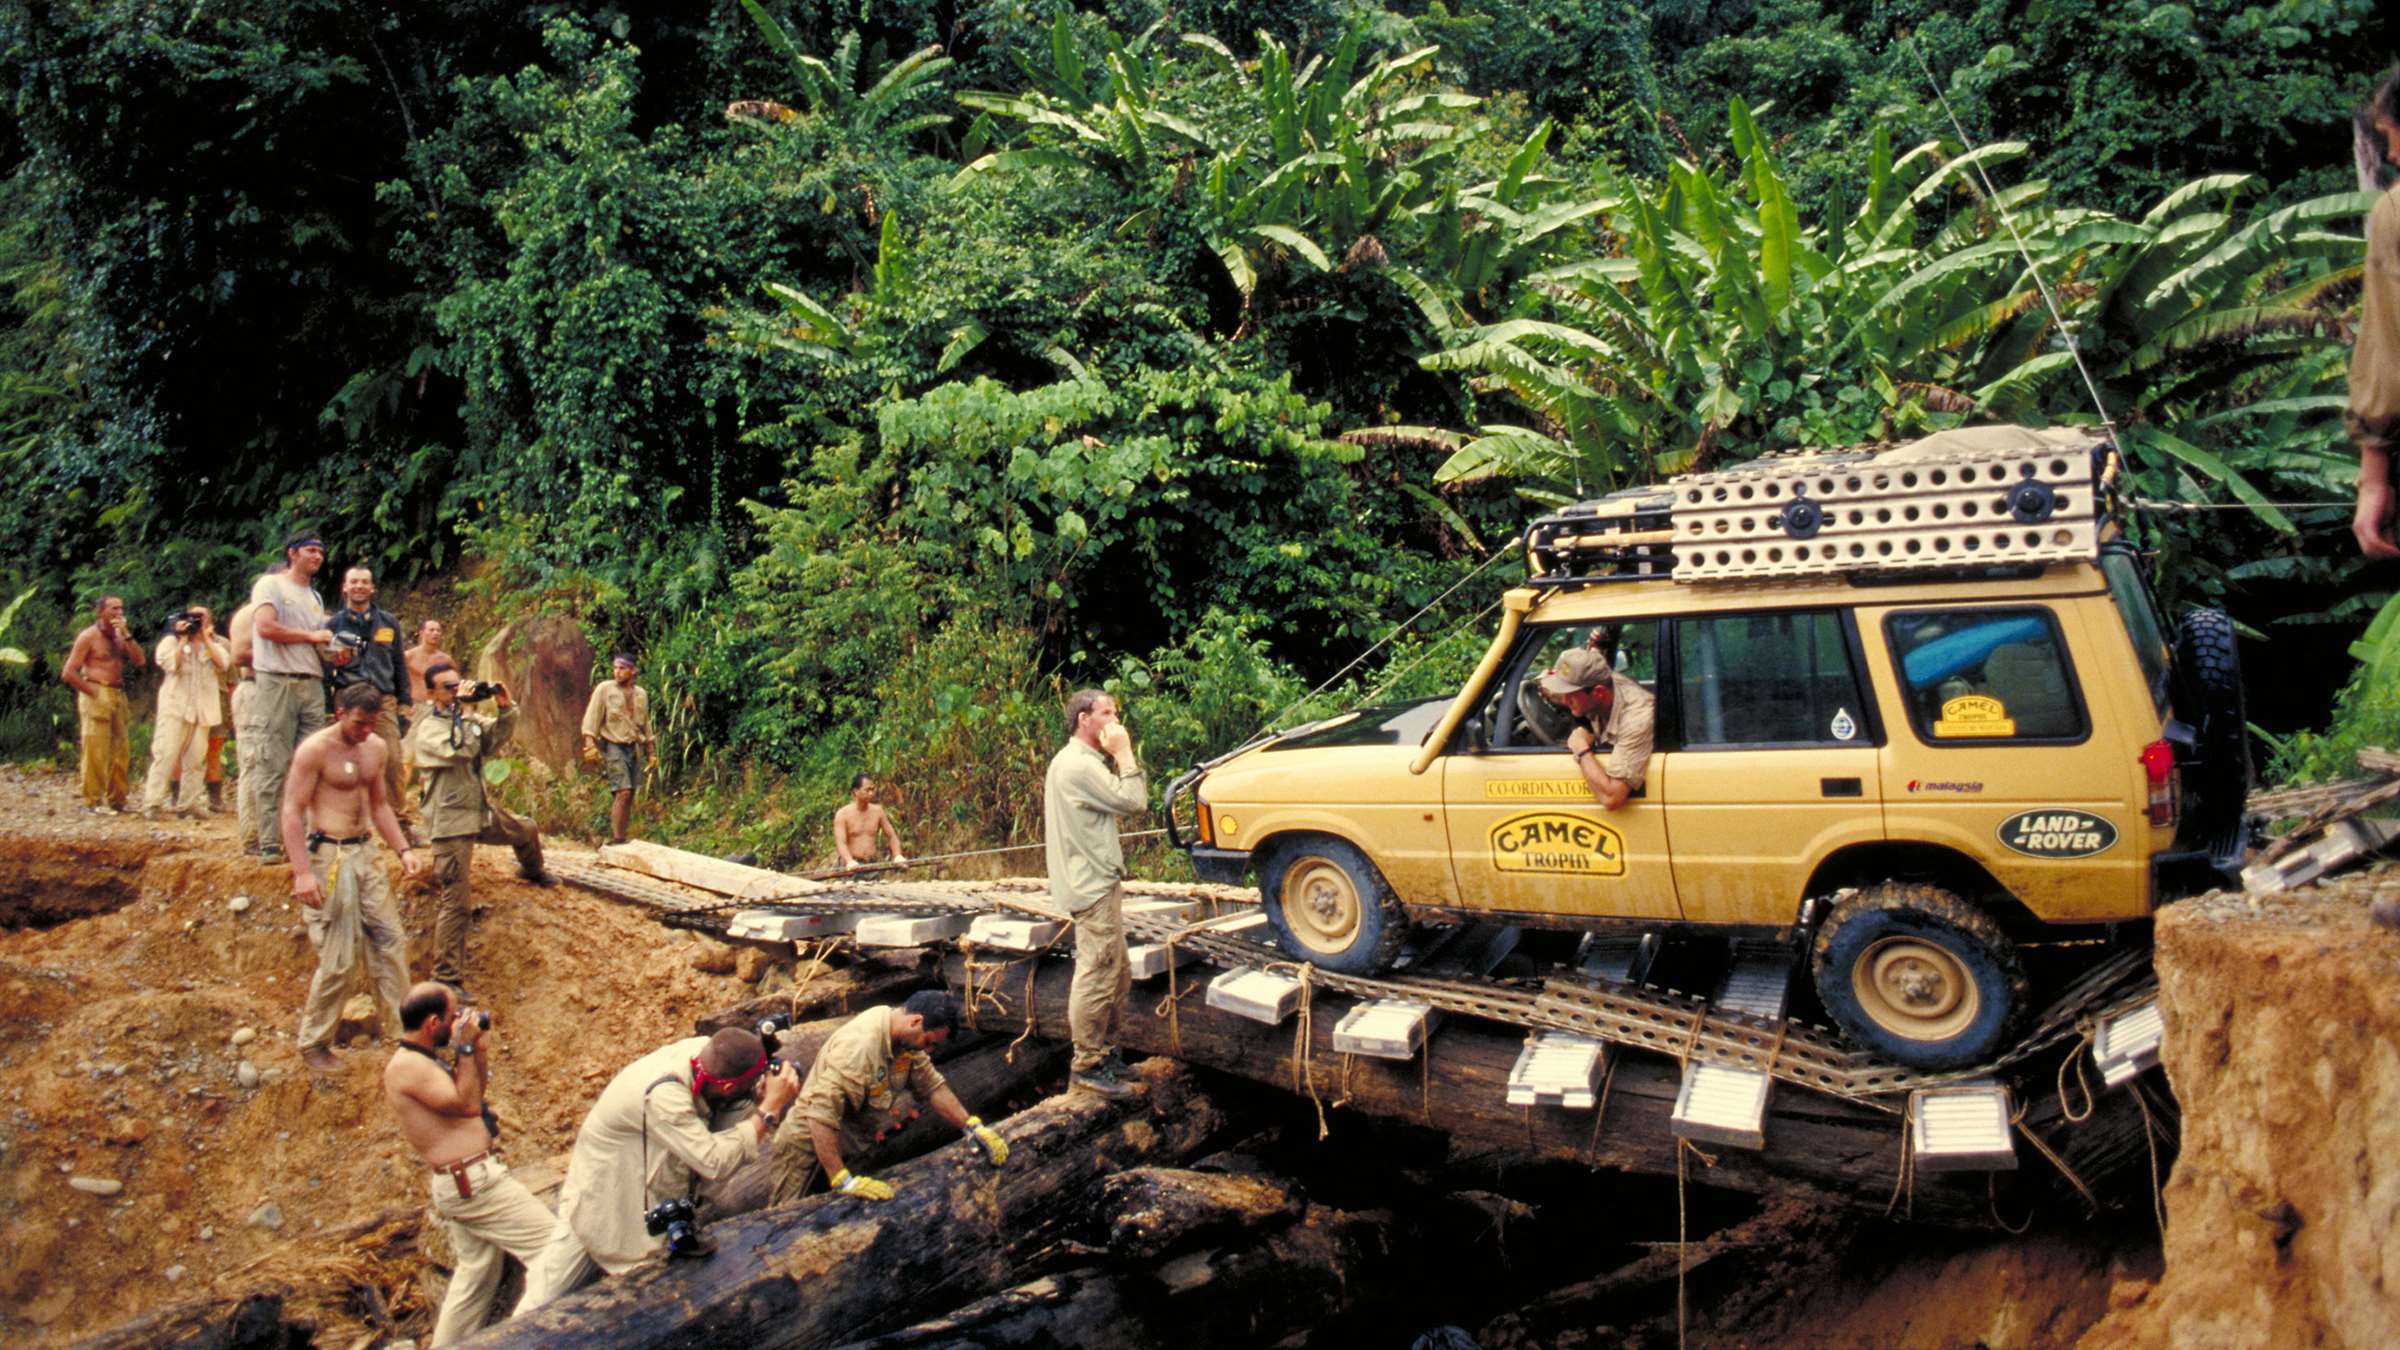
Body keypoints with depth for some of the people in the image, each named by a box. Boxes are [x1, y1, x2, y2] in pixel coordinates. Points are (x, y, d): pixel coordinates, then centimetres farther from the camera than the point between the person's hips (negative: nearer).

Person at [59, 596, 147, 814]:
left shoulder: (119, 636, 15)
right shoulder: (88, 636, -3)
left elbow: (139, 661, 3)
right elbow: (68, 673, -7)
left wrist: (126, 635, -4)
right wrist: (92, 692, -9)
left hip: (118, 696, 7)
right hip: (96, 697, -7)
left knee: (121, 751, 7)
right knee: (96, 752, -7)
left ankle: (116, 800, 15)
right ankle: (93, 802, -3)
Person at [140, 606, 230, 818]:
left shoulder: (214, 644, 17)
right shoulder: (171, 640, 9)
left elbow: (223, 663, -4)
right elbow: (171, 664, -10)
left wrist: (205, 637, -3)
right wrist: (183, 639, -4)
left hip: (203, 710, 3)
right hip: (175, 707, -3)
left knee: (196, 758, 1)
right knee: (166, 754, -10)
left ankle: (187, 803, 5)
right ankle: (152, 802, -11)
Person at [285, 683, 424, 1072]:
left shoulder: (375, 748, 10)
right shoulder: (315, 750, -12)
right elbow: (291, 812, -14)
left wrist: (403, 850, 9)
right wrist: (302, 872, -21)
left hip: (362, 854, 7)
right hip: (327, 856, -7)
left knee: (392, 940, 5)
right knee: (338, 959, -3)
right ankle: (314, 1044, 13)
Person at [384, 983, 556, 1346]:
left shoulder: (423, 1060, 13)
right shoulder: (407, 1066, -18)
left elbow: (476, 1088, 23)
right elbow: (468, 1105, -19)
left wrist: (478, 1046, 10)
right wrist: (465, 1048, -15)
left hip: (464, 1182, 10)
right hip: (474, 1181, -10)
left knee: (475, 1275, 19)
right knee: (551, 1242, -7)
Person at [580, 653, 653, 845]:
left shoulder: (641, 694, 11)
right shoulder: (604, 689, -3)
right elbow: (591, 718, -6)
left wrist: (650, 752, 18)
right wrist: (590, 744, -17)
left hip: (635, 748, 5)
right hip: (614, 746, -5)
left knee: (629, 795, 4)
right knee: (623, 793, -16)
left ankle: (618, 835, 10)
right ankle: (616, 838, -12)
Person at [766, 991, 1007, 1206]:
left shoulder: (907, 1037, -6)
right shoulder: (859, 1045, -32)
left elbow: (933, 1086, 5)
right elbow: (821, 1116, -36)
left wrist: (973, 1127, -3)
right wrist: (843, 1181, -37)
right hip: (811, 1142, -9)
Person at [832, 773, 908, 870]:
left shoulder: (877, 811, 6)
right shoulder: (843, 814, -7)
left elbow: (892, 836, 11)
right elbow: (840, 842, -19)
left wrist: (898, 856, -7)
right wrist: (849, 862, -38)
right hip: (849, 867, -4)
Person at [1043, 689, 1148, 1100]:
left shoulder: (1081, 761, 18)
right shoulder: (1078, 765, -17)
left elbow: (1120, 802, 17)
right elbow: (1133, 801, -18)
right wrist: (1124, 753, -12)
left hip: (1100, 882, 11)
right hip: (1093, 886, -11)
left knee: (1117, 976, 17)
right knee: (1098, 977, -7)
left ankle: (1104, 1052, 27)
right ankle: (1086, 1065, 0)